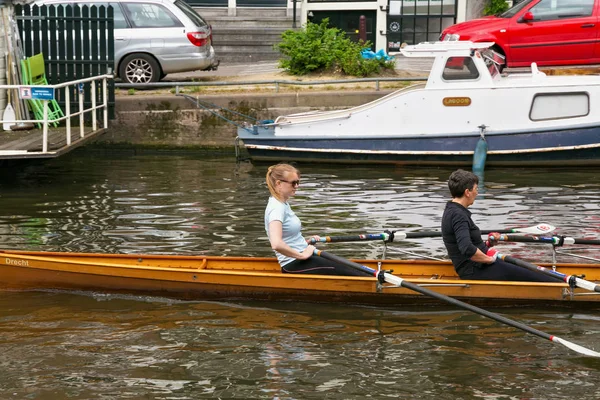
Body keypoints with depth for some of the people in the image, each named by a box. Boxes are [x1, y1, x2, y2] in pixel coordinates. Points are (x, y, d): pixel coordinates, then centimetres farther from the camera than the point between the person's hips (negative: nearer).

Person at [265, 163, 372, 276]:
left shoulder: (283, 204, 14)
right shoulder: (276, 208, -18)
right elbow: (276, 244, -33)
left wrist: (305, 241, 11)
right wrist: (302, 255, -23)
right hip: (294, 265, -10)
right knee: (347, 272, -14)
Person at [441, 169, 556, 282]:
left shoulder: (451, 211, 12)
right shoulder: (458, 215, -21)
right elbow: (467, 249, -32)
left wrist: (485, 244, 12)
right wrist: (489, 259, -18)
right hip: (475, 271, -10)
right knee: (528, 277, -9)